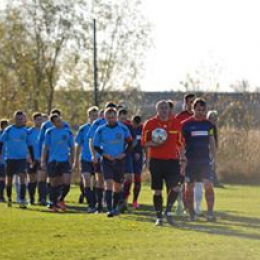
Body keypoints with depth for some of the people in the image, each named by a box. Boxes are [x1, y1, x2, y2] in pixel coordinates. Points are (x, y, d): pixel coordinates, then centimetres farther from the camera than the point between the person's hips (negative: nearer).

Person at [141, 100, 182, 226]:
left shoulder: (176, 123, 8)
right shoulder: (150, 124, 0)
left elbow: (180, 142, 15)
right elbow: (144, 142, 1)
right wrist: (154, 144, -18)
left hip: (172, 159, 2)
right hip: (156, 160, -2)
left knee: (175, 188, -11)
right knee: (157, 190, 2)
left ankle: (168, 211, 8)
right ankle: (159, 217, 14)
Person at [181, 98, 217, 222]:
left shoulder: (208, 124, 8)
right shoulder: (185, 124, -2)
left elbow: (212, 141, 16)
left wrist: (214, 157, 10)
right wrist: (182, 159, -9)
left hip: (205, 160, 2)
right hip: (190, 160, -2)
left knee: (209, 185, -13)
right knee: (189, 188, 3)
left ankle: (210, 212, -12)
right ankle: (191, 214, 16)